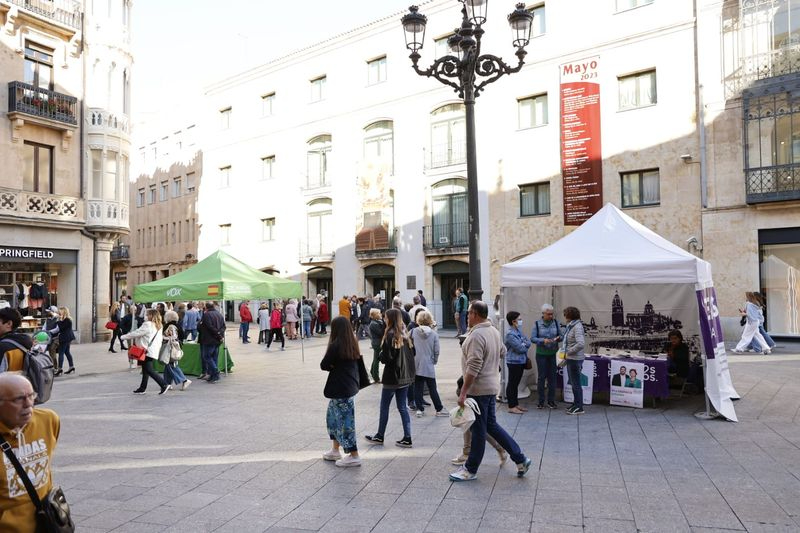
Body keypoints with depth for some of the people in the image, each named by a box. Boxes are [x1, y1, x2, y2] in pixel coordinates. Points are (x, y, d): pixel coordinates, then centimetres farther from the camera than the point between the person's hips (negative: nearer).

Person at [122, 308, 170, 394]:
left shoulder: (147, 325, -12)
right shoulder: (158, 326, 14)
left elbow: (136, 333, -9)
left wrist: (124, 337, 3)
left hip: (148, 351, -10)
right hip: (154, 351, 10)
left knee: (149, 370, -9)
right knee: (145, 370, 16)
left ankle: (164, 384, -14)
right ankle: (142, 388, 24)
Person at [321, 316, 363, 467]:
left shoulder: (335, 346, -18)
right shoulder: (353, 345, 4)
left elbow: (323, 365, -12)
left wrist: (332, 366, 4)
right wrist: (337, 366, 0)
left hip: (340, 389, -8)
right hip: (350, 386, 8)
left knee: (345, 421, 1)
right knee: (332, 416, 20)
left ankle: (354, 456, 8)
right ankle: (335, 450, 30)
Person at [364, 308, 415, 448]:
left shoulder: (390, 335, -17)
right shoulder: (405, 334, 5)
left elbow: (386, 357, -19)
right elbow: (412, 352, 12)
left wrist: (380, 354, 0)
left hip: (392, 377, -7)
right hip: (405, 376, 7)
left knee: (384, 406, 9)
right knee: (403, 407, 11)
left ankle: (380, 436, 21)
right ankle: (407, 438, 10)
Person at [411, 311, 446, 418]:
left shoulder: (413, 332, -5)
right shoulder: (434, 334, -4)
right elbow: (436, 351, -2)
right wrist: (435, 361, 14)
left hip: (416, 365, 1)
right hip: (429, 365, -1)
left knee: (418, 388, 9)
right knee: (432, 389, 7)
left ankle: (420, 409, 11)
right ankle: (439, 409, 13)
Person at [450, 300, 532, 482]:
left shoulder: (476, 335, -21)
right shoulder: (494, 331, 8)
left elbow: (473, 367, -25)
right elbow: (502, 352, 24)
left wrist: (463, 393, -22)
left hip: (478, 389, -9)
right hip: (491, 386, 9)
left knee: (478, 430, 2)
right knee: (491, 425, 19)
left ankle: (471, 470, 16)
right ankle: (520, 459, 22)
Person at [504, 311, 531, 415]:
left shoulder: (518, 331, 11)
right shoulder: (510, 334, -18)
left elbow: (528, 341, 8)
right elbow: (520, 348, -21)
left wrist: (524, 344, -13)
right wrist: (526, 346, -1)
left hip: (521, 361, 9)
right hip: (514, 362, -9)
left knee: (516, 383, 16)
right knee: (512, 384, 0)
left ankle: (516, 404, 25)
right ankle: (511, 407, 6)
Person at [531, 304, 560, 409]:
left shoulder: (556, 322, 2)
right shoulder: (537, 324, -4)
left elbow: (561, 335, 7)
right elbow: (532, 338, -6)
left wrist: (558, 338, -15)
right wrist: (543, 340, -21)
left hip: (553, 354, 2)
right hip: (541, 354, -2)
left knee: (552, 377, 5)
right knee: (541, 377, 2)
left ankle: (551, 401, 15)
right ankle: (540, 401, 11)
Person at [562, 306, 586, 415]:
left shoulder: (577, 326, -19)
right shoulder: (571, 326, 9)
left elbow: (581, 343, -29)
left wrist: (569, 351, -20)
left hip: (575, 359, -9)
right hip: (570, 358, 9)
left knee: (576, 383, 0)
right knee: (573, 383, 18)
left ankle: (579, 408, 9)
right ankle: (576, 404, 30)